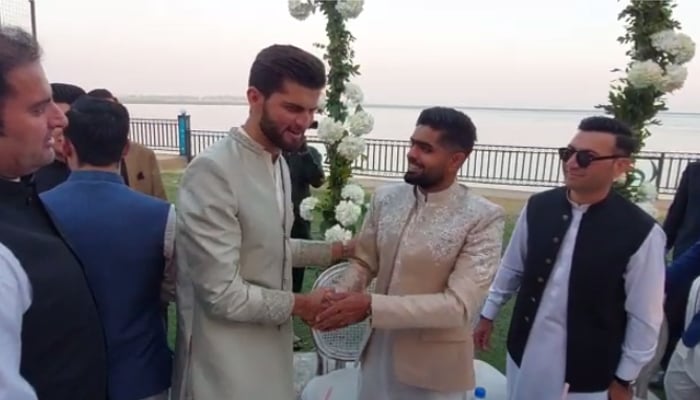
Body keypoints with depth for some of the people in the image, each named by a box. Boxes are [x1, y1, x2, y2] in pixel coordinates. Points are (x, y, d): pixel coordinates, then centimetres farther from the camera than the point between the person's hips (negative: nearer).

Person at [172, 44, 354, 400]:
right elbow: (223, 294, -25)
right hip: (226, 365, -7)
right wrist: (298, 305, -14)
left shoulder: (278, 162, 3)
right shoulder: (213, 172, -25)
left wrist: (332, 251, 7)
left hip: (270, 348, 8)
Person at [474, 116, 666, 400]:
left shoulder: (642, 233, -17)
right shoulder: (538, 207, -8)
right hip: (525, 351, 3)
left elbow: (644, 318, -9)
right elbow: (512, 268, 5)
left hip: (588, 370, -3)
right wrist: (488, 314, 12)